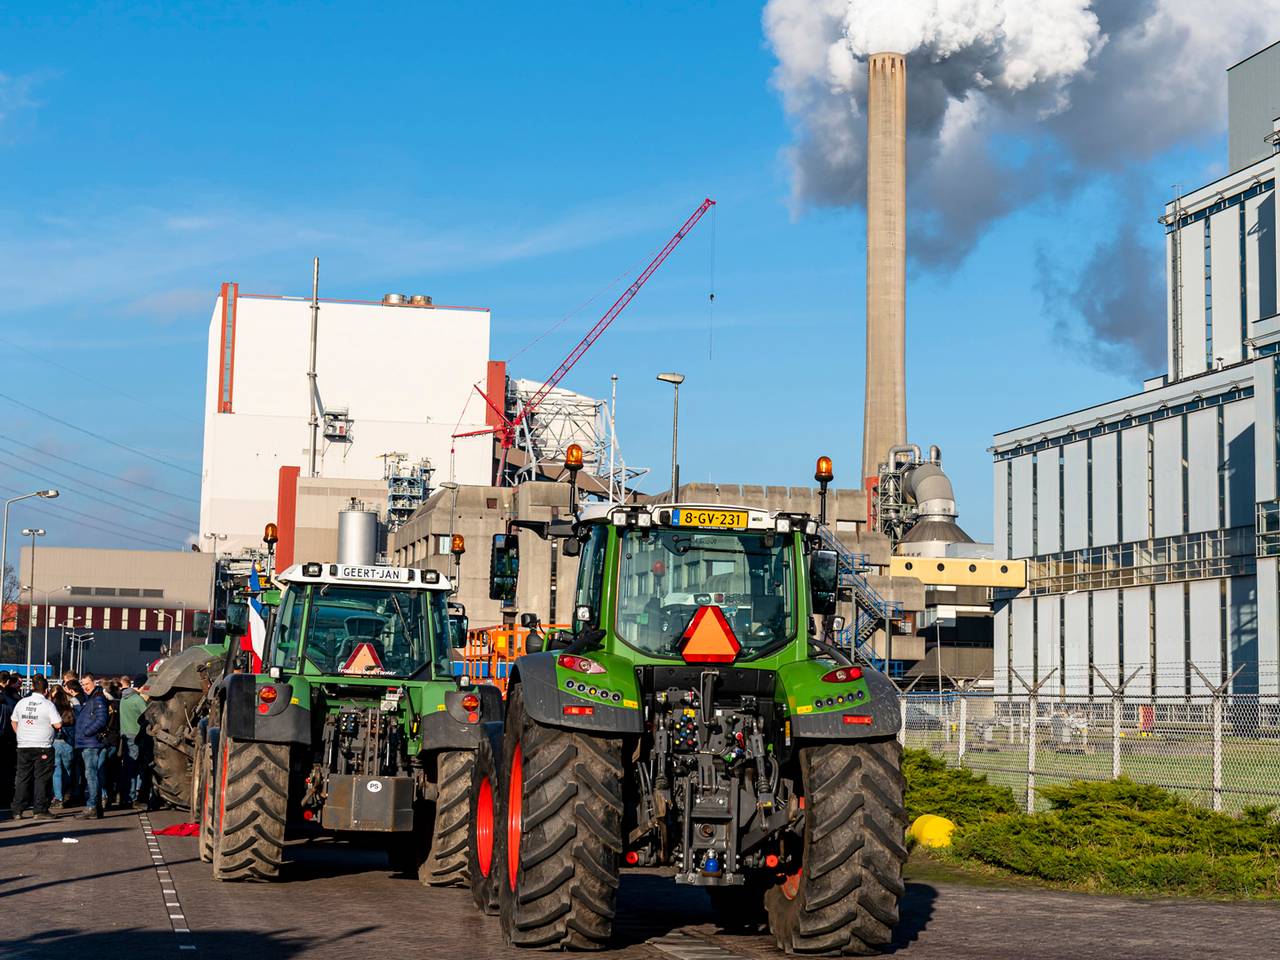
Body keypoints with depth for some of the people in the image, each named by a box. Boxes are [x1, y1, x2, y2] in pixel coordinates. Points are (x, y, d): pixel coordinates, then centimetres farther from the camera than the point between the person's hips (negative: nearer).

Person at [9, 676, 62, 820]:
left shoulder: (21, 702, 5)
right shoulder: (48, 705, -8)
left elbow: (14, 722, 13)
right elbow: (58, 724, -11)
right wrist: (59, 717, 10)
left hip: (23, 747, 4)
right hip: (43, 747, -4)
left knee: (22, 778, 10)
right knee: (42, 778, 1)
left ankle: (17, 810, 9)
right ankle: (40, 810, -1)